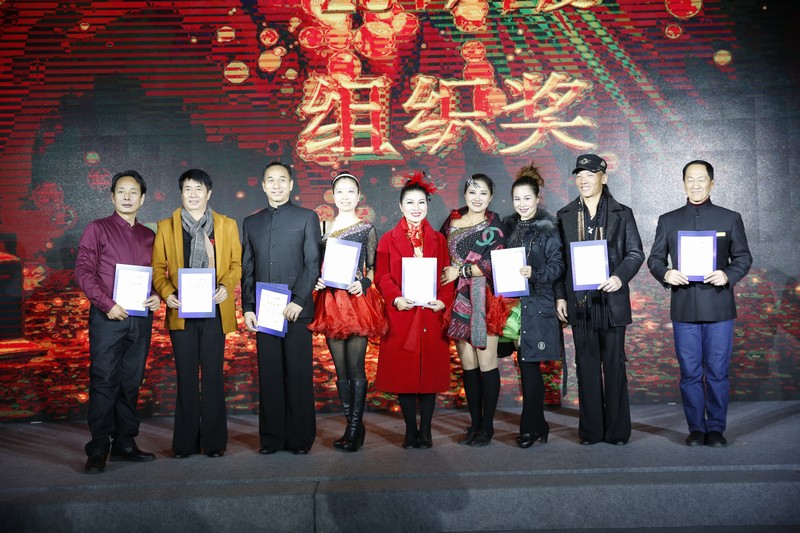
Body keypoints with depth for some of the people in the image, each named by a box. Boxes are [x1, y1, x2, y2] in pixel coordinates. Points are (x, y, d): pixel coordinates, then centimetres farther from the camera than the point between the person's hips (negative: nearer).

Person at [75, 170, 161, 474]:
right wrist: (107, 304, -14)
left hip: (141, 318, 4)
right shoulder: (97, 229, 4)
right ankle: (98, 451, 0)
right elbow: (83, 270, -4)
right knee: (104, 383, -5)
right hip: (107, 317, -4)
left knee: (131, 383, 8)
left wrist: (157, 297, -2)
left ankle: (125, 444, 16)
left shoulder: (149, 236, 15)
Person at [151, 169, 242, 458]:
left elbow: (236, 263, 8)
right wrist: (167, 293, -9)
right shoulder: (166, 227, 11)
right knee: (186, 377, 4)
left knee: (213, 375, 2)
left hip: (215, 310, 0)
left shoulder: (227, 225, 11)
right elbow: (158, 268, 8)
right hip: (181, 311, 0)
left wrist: (226, 286, -10)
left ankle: (214, 441, 10)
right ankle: (185, 442, 13)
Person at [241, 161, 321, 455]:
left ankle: (300, 438, 8)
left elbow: (313, 264, -2)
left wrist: (298, 300, -13)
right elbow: (247, 270, 14)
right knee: (269, 376, 4)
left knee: (299, 375, -1)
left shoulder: (307, 217, 6)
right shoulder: (251, 222, 17)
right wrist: (247, 307, 4)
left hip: (296, 310, -3)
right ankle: (271, 438, 12)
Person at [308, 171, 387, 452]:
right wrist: (317, 280, -5)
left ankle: (355, 427, 4)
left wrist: (363, 284, -14)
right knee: (341, 368, 7)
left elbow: (373, 267, 4)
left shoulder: (367, 228, 4)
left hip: (357, 301, -3)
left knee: (356, 367, -4)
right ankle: (353, 426, 17)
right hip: (330, 301, 4)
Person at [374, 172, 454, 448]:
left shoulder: (438, 239, 12)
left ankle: (425, 430, 12)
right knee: (403, 371, 1)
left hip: (431, 314, 1)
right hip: (400, 314, -1)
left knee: (431, 370, 2)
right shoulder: (388, 240, 8)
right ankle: (410, 429, 13)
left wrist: (443, 300, -11)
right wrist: (395, 298, -16)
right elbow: (382, 276, 1)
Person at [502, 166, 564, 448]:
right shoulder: (509, 226, 12)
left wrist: (535, 274, -24)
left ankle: (529, 427, 4)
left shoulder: (548, 228, -3)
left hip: (538, 305, -5)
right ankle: (539, 425, 19)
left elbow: (557, 265, -8)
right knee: (526, 365, 8)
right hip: (513, 304, 5)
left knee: (530, 364, -5)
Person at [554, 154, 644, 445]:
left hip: (611, 299, -1)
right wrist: (560, 296, 3)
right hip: (579, 301, 2)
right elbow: (558, 259, 10)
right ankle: (590, 430, 12)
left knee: (614, 364, 3)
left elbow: (635, 253, 2)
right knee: (586, 366, 5)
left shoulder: (621, 213, 6)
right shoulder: (565, 216, 11)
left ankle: (617, 430, 12)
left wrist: (620, 277, -17)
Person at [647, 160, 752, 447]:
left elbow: (743, 258, 7)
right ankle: (696, 428, 15)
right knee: (690, 373, 5)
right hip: (684, 308, 1)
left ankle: (716, 428, 15)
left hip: (719, 307, -1)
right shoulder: (668, 220, 11)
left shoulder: (730, 218, 8)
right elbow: (654, 258, 9)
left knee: (717, 372, 3)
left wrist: (728, 275, -13)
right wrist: (666, 274, -12)